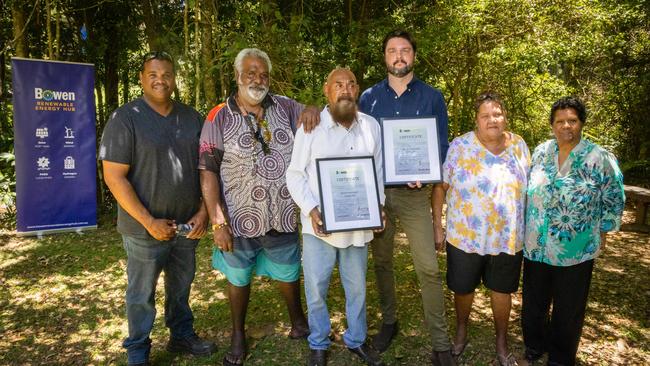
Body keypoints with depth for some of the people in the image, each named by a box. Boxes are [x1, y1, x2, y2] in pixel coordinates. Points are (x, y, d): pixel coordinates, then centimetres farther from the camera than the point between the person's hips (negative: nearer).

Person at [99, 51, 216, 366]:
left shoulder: (191, 117, 5)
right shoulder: (125, 118, -10)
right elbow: (114, 177, -14)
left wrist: (203, 211, -2)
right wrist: (150, 222, -17)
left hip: (187, 225, 4)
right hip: (145, 229, -4)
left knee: (181, 287, 20)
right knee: (142, 294, 11)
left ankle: (182, 336, 41)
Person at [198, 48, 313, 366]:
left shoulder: (285, 108, -1)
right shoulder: (219, 118, -9)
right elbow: (207, 172, -10)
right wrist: (217, 222, -15)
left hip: (283, 218, 2)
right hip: (240, 220, -2)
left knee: (288, 273, 20)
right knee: (239, 279, 17)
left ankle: (298, 321, 47)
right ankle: (238, 337, 40)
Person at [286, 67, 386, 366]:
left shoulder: (371, 126, 6)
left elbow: (378, 171, 11)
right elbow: (295, 174, -4)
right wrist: (311, 209, -16)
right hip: (319, 224, -3)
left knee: (357, 288, 16)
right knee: (316, 289, 6)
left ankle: (356, 340, 38)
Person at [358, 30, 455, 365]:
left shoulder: (432, 97, 3)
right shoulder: (368, 97, 7)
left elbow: (441, 145, 2)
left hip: (414, 192, -2)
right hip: (375, 190, 2)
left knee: (428, 268, -5)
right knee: (381, 261, 13)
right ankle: (388, 321, 32)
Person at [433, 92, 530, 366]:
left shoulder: (519, 146, 1)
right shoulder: (459, 146, -9)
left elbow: (529, 189, 10)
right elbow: (441, 186, -6)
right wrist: (438, 227, -6)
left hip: (508, 239, 2)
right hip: (465, 237, -2)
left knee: (502, 290, 15)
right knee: (463, 289, 14)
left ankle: (502, 343, 36)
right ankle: (461, 331, 42)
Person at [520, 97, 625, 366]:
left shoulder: (599, 158, -9)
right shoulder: (540, 152, 2)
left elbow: (613, 200, -1)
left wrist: (602, 233, 0)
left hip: (575, 250, -3)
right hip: (536, 246, 3)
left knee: (568, 310, 12)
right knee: (533, 303, 16)